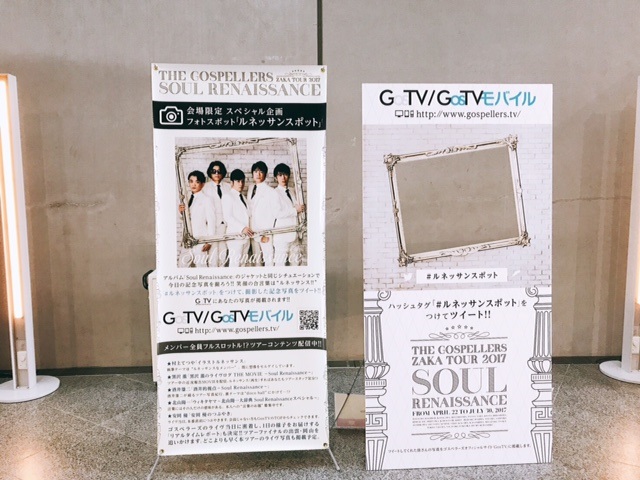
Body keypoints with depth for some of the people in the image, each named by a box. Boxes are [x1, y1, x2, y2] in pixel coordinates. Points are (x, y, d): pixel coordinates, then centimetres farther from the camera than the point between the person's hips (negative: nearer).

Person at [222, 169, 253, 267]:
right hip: (235, 235, -7)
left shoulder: (243, 197, 19)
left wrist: (248, 230, 4)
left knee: (243, 261, 10)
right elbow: (228, 217, -13)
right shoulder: (228, 196, -4)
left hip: (246, 235, 7)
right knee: (235, 262, -9)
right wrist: (242, 228, -21)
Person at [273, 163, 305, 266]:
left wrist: (302, 208, -1)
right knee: (280, 262, -4)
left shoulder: (292, 192, 15)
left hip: (294, 234, 8)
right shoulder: (275, 193, -8)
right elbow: (277, 213, -19)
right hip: (282, 235, -7)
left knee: (295, 261, 14)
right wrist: (295, 210, -14)